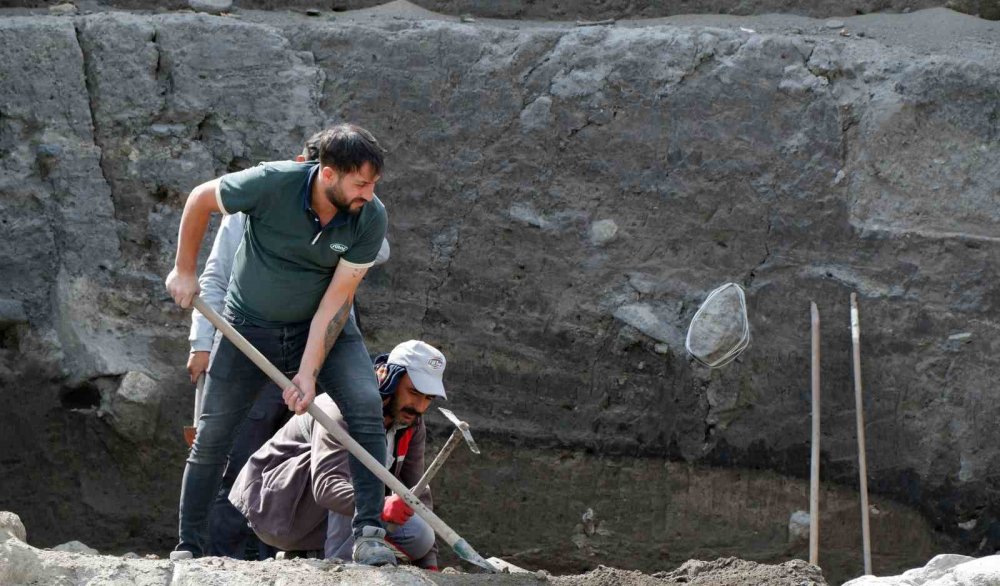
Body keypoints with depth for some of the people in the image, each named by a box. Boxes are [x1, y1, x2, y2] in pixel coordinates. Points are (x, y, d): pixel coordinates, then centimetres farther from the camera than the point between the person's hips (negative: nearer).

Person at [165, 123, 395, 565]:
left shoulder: (370, 218, -21)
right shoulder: (272, 184, -27)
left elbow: (336, 299, -19)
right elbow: (200, 199, -8)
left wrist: (308, 373, -24)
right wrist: (184, 272, -1)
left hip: (323, 325, 1)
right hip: (251, 324, -1)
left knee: (366, 406, -22)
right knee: (212, 435, -2)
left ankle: (369, 533, -20)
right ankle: (188, 546, 13)